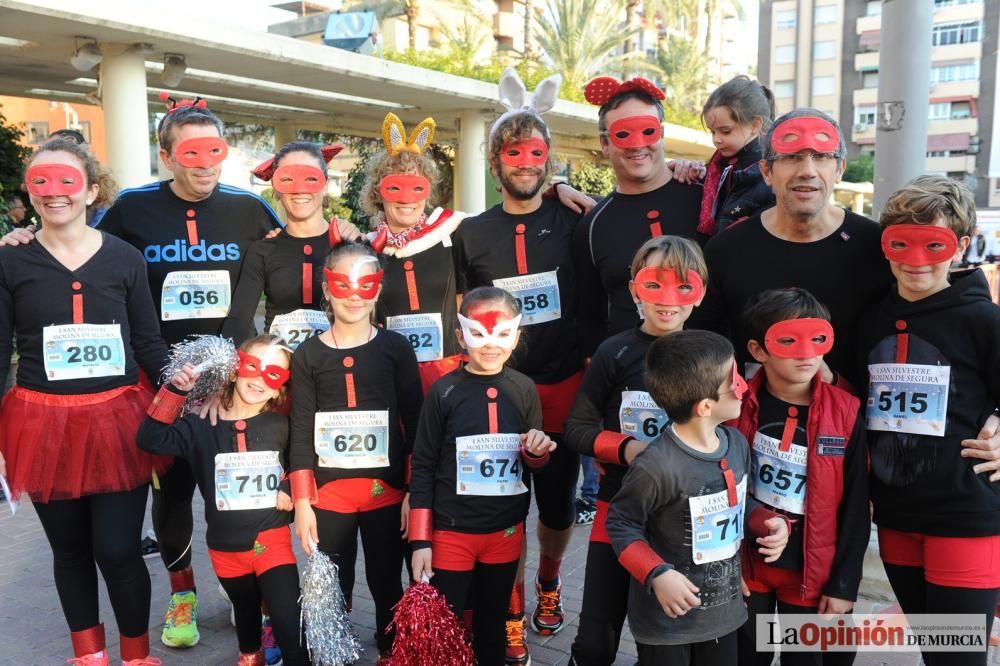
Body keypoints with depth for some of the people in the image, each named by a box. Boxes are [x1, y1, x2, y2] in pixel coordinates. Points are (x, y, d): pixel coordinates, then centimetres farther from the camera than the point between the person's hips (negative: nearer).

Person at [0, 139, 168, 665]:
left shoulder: (125, 258, 1)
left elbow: (149, 342, 6)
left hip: (118, 420, -1)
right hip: (42, 425, 1)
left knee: (118, 551, -1)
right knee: (70, 549, 15)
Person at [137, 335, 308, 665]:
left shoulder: (282, 427, -7)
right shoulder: (201, 425, -8)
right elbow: (150, 439, -16)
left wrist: (291, 490, -9)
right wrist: (174, 390, -23)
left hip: (273, 543, -2)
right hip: (226, 548, 2)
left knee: (292, 632, -13)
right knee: (247, 618, 27)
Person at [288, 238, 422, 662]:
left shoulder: (396, 348, -1)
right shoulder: (308, 355, 0)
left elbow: (415, 423, 0)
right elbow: (301, 433, 0)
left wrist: (415, 491, -4)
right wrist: (302, 502, -4)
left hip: (387, 490, 0)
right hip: (329, 491, 1)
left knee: (387, 583, 12)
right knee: (332, 587, 11)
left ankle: (391, 651, 33)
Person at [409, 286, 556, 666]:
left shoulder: (524, 390, -2)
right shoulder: (444, 391, -10)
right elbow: (423, 467, -5)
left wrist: (537, 451, -14)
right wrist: (420, 539, -6)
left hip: (506, 530, 3)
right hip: (452, 532, -3)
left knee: (493, 625, 18)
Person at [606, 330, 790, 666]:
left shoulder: (737, 443, -5)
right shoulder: (656, 465, -30)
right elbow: (621, 525, -17)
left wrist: (772, 522, -6)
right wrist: (657, 574, -27)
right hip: (666, 618, -7)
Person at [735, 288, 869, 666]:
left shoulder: (845, 414, -10)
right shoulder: (738, 405, -10)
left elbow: (854, 508, -5)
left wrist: (844, 583, -4)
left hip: (813, 572, 0)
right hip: (745, 566, 0)